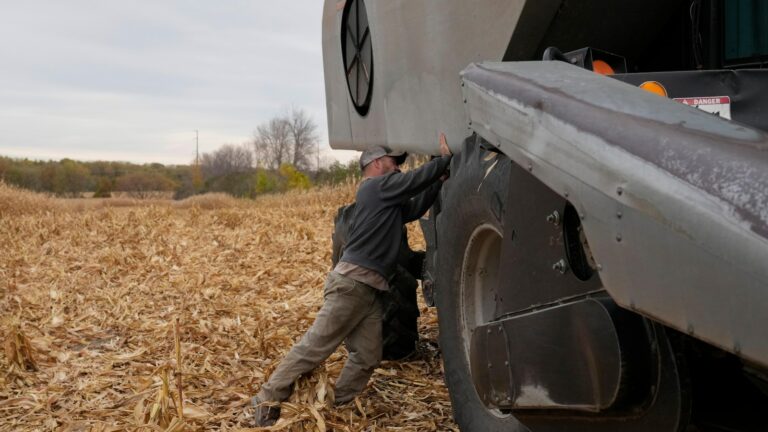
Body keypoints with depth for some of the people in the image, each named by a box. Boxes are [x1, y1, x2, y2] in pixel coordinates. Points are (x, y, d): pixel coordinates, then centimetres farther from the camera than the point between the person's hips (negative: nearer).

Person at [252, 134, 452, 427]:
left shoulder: (387, 199, 25)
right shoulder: (379, 185, -2)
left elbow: (416, 208, 29)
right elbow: (416, 178, -8)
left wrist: (440, 181, 19)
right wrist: (445, 159, 4)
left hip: (370, 290, 10)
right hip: (352, 282, -10)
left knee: (367, 358, 2)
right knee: (315, 346, -10)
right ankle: (267, 401, -4)